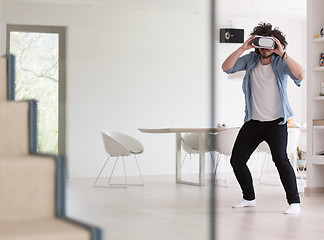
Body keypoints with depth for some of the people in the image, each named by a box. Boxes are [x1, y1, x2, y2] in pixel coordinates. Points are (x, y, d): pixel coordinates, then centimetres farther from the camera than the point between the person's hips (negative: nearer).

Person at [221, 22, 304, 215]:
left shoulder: (280, 62, -9)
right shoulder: (251, 59, 3)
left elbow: (300, 74, -27)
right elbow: (226, 67, -8)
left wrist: (282, 54, -30)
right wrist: (242, 48, -18)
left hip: (276, 121, -5)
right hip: (253, 121, 5)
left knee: (280, 158, -22)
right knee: (237, 159, 7)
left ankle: (294, 202, -14)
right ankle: (249, 198, 26)